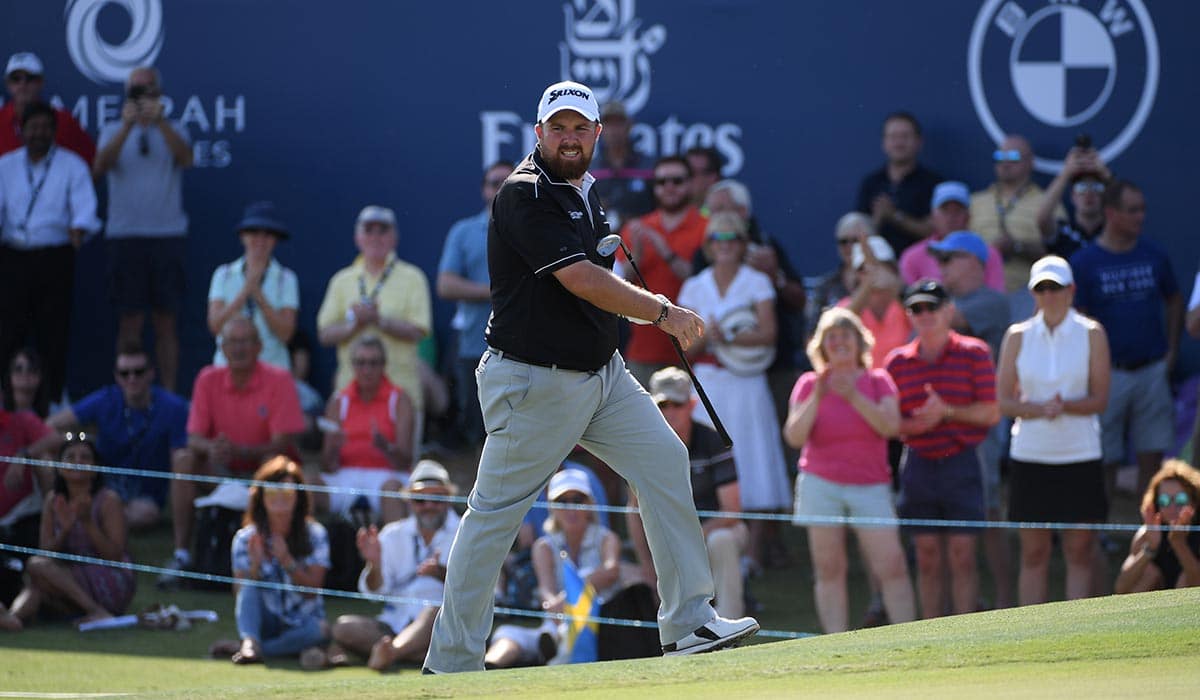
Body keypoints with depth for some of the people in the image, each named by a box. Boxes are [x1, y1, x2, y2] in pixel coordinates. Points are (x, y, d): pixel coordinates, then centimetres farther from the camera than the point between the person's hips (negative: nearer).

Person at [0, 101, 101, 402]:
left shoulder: (71, 165, 5)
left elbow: (84, 205, -8)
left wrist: (78, 229, -30)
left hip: (54, 260, -1)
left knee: (53, 335, -1)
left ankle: (52, 400, 6)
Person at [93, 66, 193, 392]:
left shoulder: (173, 131, 8)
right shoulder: (113, 131, 8)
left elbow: (186, 158, -13)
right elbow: (100, 167, -10)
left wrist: (160, 121, -25)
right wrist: (127, 126, -22)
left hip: (167, 234, 0)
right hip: (125, 237, 0)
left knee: (166, 322, 1)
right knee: (129, 320, -1)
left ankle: (168, 395, 4)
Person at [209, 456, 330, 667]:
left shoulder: (315, 535, -3)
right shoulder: (246, 538, -2)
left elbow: (312, 591, -8)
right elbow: (240, 593, -6)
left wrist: (286, 559, -22)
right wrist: (256, 564, -23)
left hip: (300, 624, 0)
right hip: (264, 623, 0)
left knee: (318, 629, -34)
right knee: (249, 587, -27)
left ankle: (242, 647, -32)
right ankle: (250, 643, -47)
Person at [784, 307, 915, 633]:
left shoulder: (878, 381, 6)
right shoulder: (809, 384, 6)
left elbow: (891, 426, -9)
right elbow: (795, 436, -3)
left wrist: (854, 397, -18)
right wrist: (816, 399, -15)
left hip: (870, 486, 0)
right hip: (820, 484, 0)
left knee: (891, 566, -9)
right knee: (829, 570, -3)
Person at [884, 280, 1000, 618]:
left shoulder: (974, 354, 0)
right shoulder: (897, 361, 8)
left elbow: (992, 412, -4)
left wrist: (947, 413, -17)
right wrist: (912, 425, -13)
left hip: (960, 462, -3)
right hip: (918, 463, 3)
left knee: (962, 555, -4)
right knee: (927, 557, 4)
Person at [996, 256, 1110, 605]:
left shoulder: (1091, 334, 1)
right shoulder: (1018, 336, 4)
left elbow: (1099, 400, -2)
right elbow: (1003, 401, 2)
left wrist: (1065, 406, -20)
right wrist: (1041, 409, -16)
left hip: (1080, 455, -1)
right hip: (1029, 455, 1)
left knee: (1079, 551, 0)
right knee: (1033, 553, 2)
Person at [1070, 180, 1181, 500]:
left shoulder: (1154, 255, 5)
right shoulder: (1084, 262, -4)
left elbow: (1174, 301, 16)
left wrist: (1171, 351, 7)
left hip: (1152, 371, 3)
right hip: (1108, 374, -3)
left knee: (1152, 455, 4)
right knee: (1105, 461, 2)